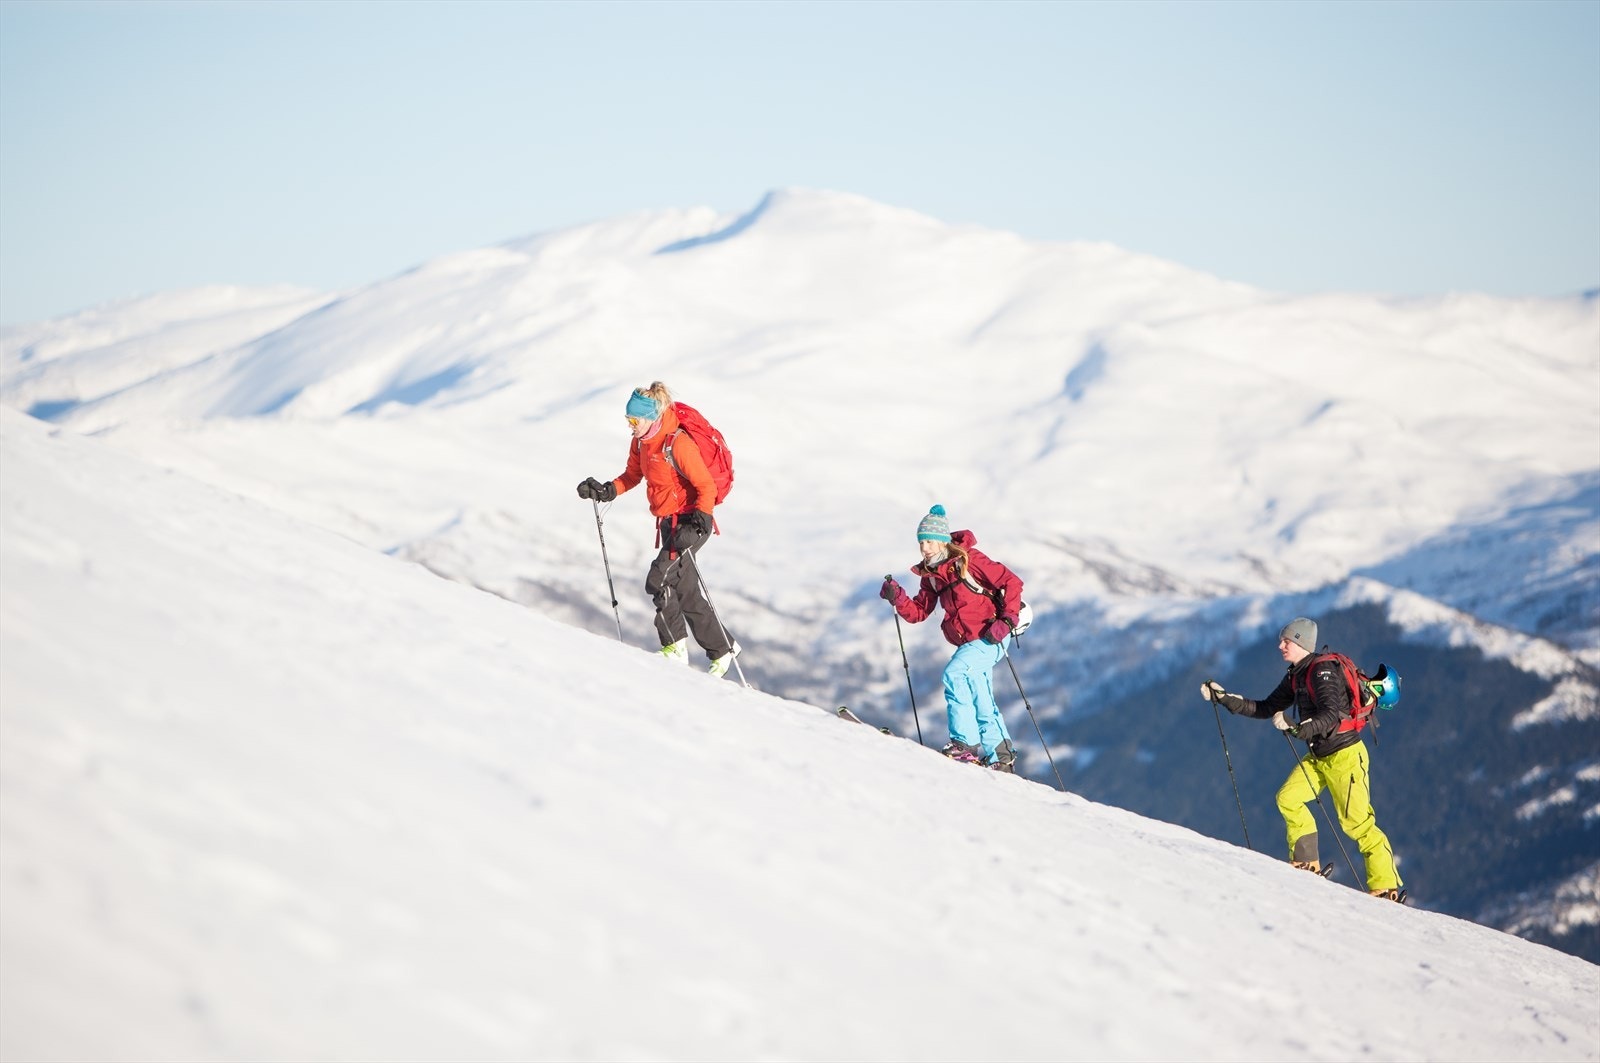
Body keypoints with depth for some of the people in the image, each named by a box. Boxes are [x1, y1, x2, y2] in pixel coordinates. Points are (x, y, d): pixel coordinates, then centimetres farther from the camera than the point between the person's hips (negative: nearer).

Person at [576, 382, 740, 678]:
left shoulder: (677, 444, -23)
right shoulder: (641, 442, 2)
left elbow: (707, 488, -22)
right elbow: (632, 476, 17)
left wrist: (696, 525, -31)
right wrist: (606, 491, 0)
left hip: (691, 522, -9)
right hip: (668, 522, 9)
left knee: (659, 581, -15)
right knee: (685, 592, 11)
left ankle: (675, 646, -3)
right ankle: (722, 649, 21)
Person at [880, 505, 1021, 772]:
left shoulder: (967, 559, -12)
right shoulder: (931, 575, 9)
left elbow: (1011, 582, -12)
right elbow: (918, 612, 9)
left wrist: (1006, 620, -20)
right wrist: (897, 598, -10)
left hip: (991, 636, -8)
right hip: (967, 643, 8)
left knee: (954, 674, -26)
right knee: (980, 702, 12)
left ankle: (966, 743, -23)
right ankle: (1001, 756, 25)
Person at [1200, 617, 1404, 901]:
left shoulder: (1323, 670, -20)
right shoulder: (1296, 676, 7)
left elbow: (1331, 716, -32)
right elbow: (1266, 709, 13)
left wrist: (1296, 728, -44)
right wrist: (1224, 698, 8)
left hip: (1345, 754, -9)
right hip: (1318, 755, 9)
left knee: (1356, 821, -9)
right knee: (1288, 798, -4)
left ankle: (1387, 886, -3)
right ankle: (1307, 864, 3)